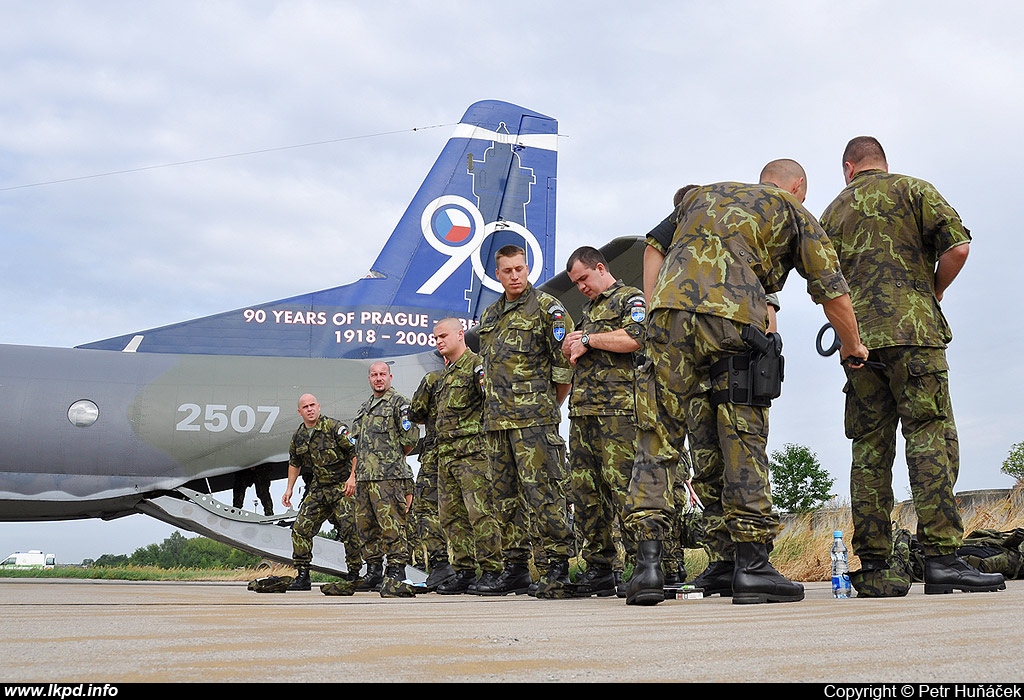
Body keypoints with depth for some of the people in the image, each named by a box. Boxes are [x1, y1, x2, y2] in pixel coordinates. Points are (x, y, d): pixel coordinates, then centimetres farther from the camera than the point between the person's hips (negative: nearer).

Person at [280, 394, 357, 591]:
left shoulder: (334, 427, -12)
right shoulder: (298, 436, 8)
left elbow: (355, 452, -13)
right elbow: (294, 463, 24)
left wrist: (353, 478, -22)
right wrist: (289, 489, 20)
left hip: (342, 486, -6)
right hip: (318, 488, 6)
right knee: (300, 528, 1)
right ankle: (302, 576, 9)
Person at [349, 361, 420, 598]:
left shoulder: (399, 403, -1)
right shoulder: (364, 408, 23)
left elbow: (411, 438, -9)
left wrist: (394, 457, 3)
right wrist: (354, 474, 18)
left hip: (388, 477, -8)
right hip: (364, 478, 8)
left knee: (391, 525, -12)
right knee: (366, 525, 12)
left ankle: (396, 573, -12)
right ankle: (373, 572, 20)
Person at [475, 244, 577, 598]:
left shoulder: (547, 307, -2)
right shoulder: (489, 316, 19)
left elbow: (565, 363, -5)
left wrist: (550, 407, -1)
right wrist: (496, 404, 18)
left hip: (534, 419, -7)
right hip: (497, 420, 7)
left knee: (543, 490, -11)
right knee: (507, 495, 9)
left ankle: (559, 569, -7)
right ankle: (515, 569, 15)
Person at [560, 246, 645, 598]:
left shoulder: (630, 298, 4)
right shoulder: (588, 309, 29)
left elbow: (633, 339, -14)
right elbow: (570, 352, 33)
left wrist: (588, 340, -4)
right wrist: (571, 343, 10)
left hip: (617, 408, -8)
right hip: (582, 410, 8)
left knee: (623, 487, -14)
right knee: (585, 489, 5)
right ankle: (598, 569, 9)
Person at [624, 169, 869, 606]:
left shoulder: (701, 193, 35)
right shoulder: (794, 213, 24)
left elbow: (654, 246, 24)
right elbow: (832, 292, 19)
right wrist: (851, 347, 34)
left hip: (669, 306, 3)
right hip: (732, 316, -3)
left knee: (658, 437, 3)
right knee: (741, 440, 3)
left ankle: (648, 562, -3)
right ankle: (750, 566, 3)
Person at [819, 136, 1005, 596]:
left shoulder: (832, 213, 19)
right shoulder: (912, 190, 8)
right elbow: (957, 247, -4)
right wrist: (934, 291, 11)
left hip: (858, 339, 4)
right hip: (912, 331, -4)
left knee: (870, 451, 3)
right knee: (931, 439, -8)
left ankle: (872, 569, 1)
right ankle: (941, 557, -18)